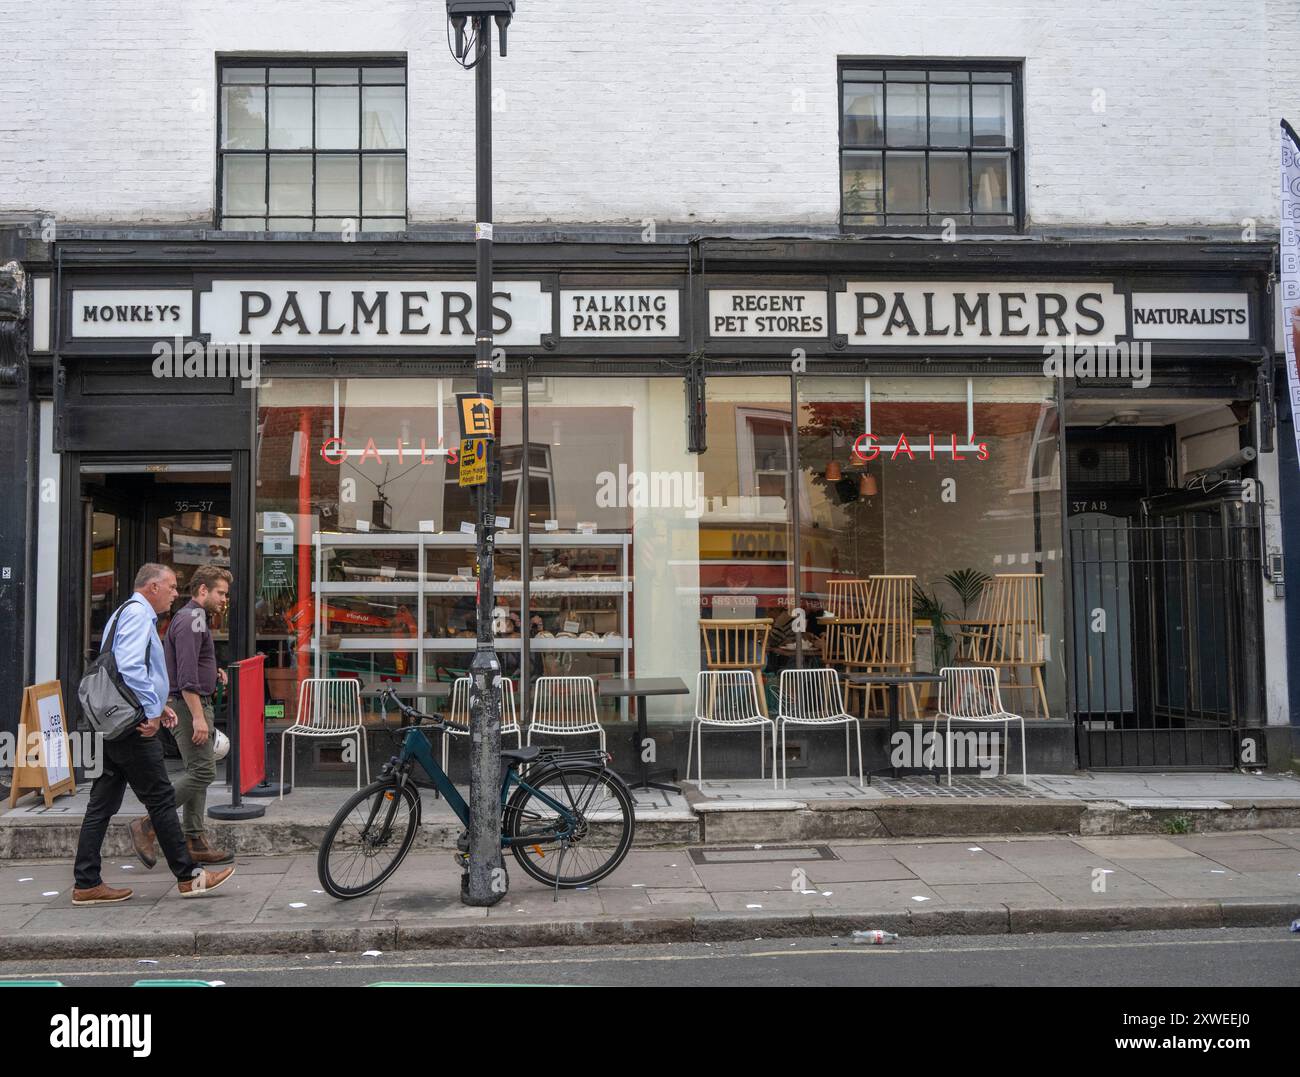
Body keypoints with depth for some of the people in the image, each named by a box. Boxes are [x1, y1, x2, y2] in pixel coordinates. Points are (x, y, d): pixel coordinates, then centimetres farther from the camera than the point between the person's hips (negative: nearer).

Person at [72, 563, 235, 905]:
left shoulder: (127, 614, 22)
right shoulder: (138, 613, -11)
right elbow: (130, 666, -23)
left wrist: (157, 704, 16)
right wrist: (152, 710, -18)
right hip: (133, 726, -10)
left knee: (103, 803, 10)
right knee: (161, 799, -3)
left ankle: (86, 884, 14)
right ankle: (188, 877, 4)